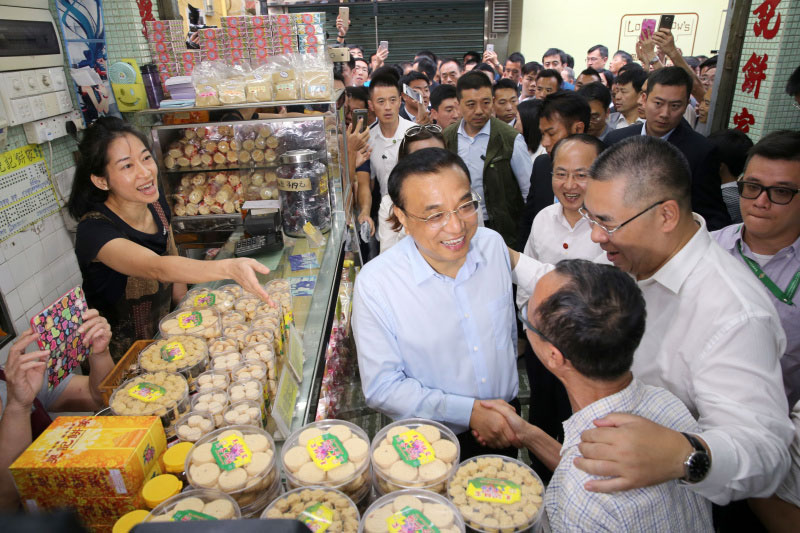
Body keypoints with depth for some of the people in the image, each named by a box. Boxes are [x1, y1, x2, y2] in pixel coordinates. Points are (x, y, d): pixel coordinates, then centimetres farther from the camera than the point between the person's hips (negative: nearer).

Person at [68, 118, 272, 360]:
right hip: (122, 357, -6)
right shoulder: (94, 231, -26)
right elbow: (157, 268, -44)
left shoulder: (156, 201, -5)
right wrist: (229, 268, -60)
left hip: (163, 339, 6)